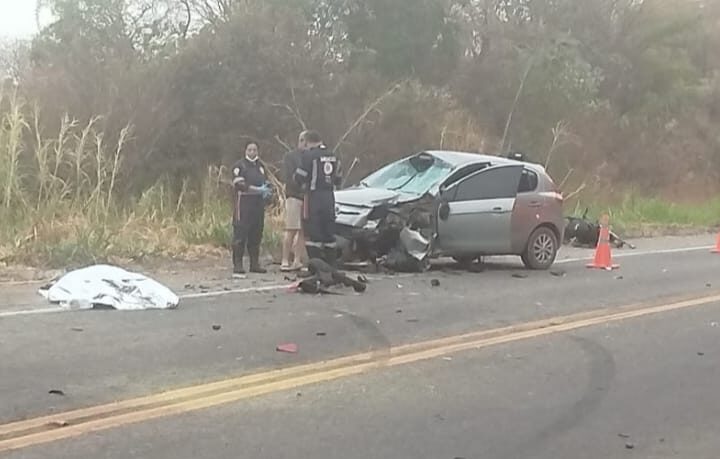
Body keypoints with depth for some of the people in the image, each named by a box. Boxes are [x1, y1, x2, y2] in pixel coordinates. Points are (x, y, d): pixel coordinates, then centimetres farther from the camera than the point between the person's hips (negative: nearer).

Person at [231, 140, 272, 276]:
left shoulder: (261, 166, 17)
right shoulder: (239, 166, -4)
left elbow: (265, 183, 25)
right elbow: (239, 185, -14)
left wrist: (266, 190, 1)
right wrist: (258, 190, -19)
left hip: (258, 204, 6)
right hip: (244, 204, -6)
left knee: (256, 234, 8)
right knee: (240, 234, -8)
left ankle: (254, 263, 15)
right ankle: (237, 264, -7)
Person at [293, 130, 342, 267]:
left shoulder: (309, 155, -9)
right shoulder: (333, 156, 13)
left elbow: (299, 177, -11)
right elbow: (337, 180, 19)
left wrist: (304, 184, 9)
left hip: (314, 197, -7)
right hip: (330, 197, 7)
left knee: (313, 232, -4)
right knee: (329, 233, 13)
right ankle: (331, 265, 17)